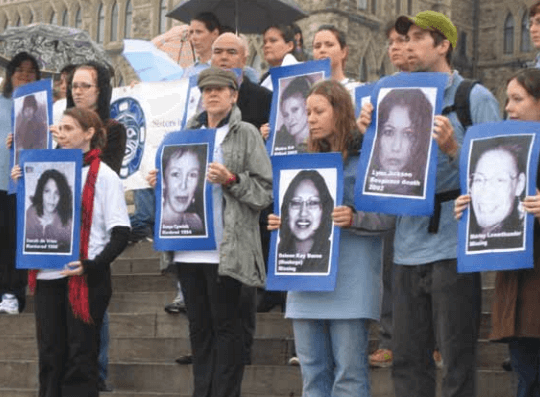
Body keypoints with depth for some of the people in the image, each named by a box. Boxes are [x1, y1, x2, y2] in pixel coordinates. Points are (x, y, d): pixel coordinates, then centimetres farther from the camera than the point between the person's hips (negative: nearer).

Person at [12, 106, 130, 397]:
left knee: (80, 358, -1)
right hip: (48, 277, 5)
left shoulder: (103, 176, -3)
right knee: (50, 356, 8)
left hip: (84, 279, -5)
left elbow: (120, 232, -8)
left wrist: (93, 265, -19)